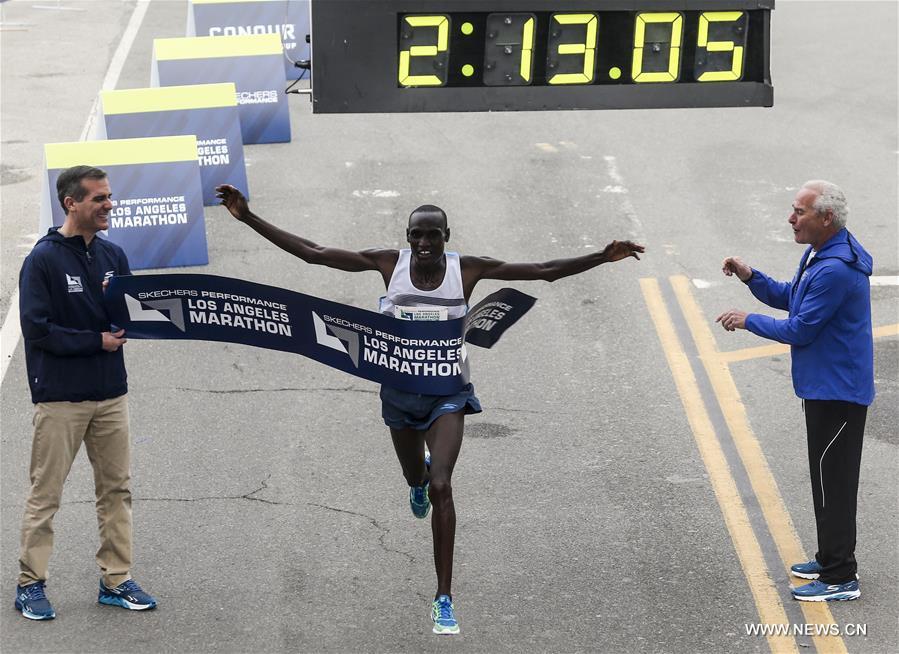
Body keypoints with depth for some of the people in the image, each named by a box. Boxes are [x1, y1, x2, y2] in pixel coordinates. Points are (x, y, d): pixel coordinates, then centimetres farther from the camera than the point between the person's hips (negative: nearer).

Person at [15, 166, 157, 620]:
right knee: (45, 494, 0)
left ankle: (116, 581, 18)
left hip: (110, 393, 6)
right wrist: (97, 341, -14)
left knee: (116, 489, 9)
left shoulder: (112, 255, 8)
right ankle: (30, 584, 10)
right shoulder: (43, 259, -10)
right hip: (60, 397, -6)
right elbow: (37, 329, -15)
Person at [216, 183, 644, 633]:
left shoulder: (467, 269, -14)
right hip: (399, 390, 2)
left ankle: (444, 599, -12)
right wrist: (249, 219, -19)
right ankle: (421, 481, 68)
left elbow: (544, 271, -14)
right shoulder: (389, 263, -13)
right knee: (416, 479, 24)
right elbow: (312, 253, -13)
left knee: (440, 487, -18)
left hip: (447, 392, -2)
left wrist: (602, 258, -25)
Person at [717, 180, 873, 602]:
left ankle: (840, 579, 0)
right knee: (826, 477, 19)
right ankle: (830, 560, 30)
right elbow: (789, 297, 18)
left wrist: (748, 321, -9)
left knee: (833, 481, -5)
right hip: (825, 387, 11)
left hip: (837, 391, -11)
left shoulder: (835, 270, -25)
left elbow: (800, 330, -21)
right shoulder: (818, 254, 9)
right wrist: (750, 277, 2)